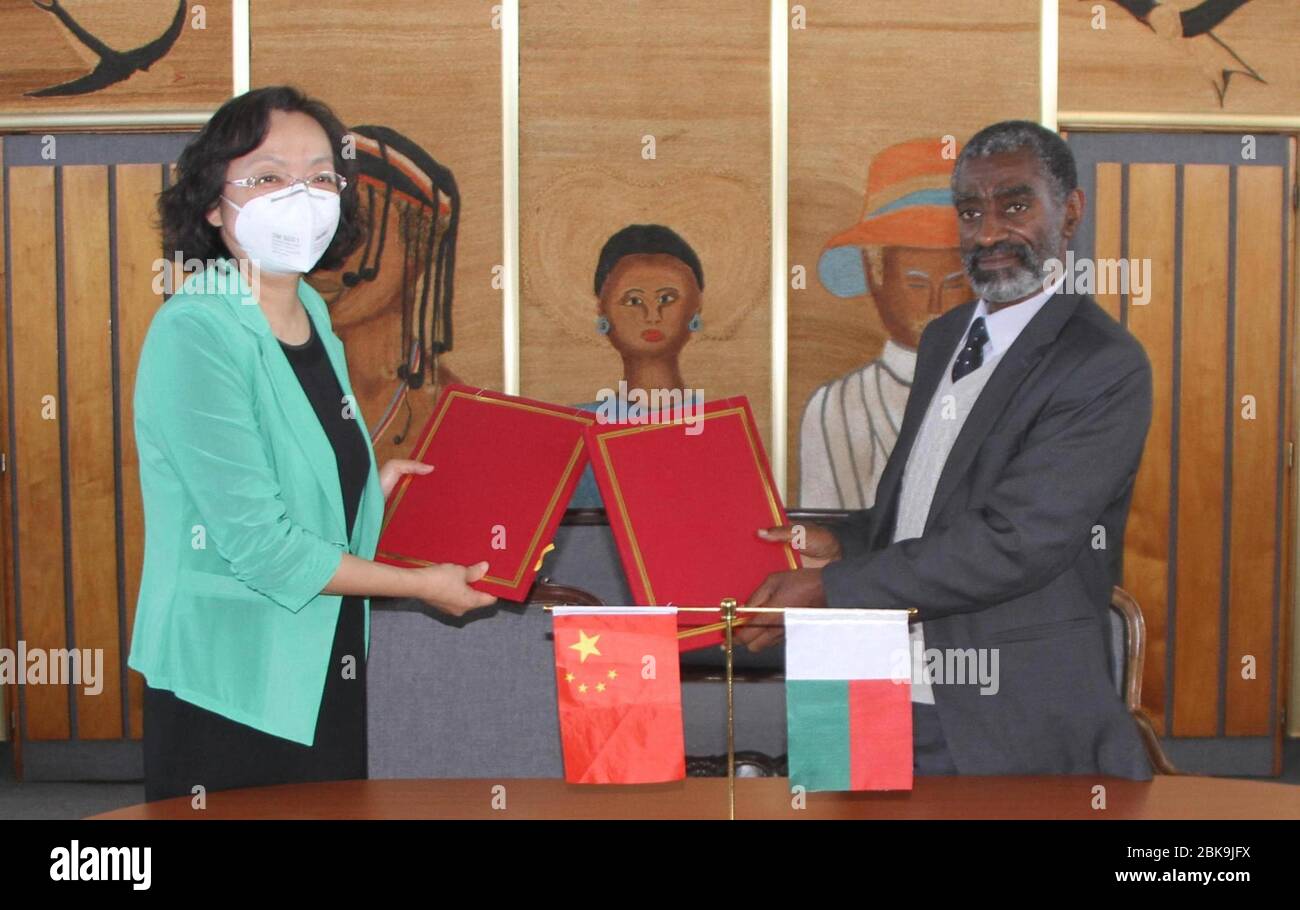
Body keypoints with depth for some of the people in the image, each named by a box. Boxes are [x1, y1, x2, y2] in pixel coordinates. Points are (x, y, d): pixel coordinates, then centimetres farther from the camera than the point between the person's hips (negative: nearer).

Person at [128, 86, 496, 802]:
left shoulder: (310, 314, 7)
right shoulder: (194, 333, -18)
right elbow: (257, 544, -21)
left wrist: (373, 490, 7)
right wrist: (419, 583, -13)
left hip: (328, 675, 8)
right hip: (228, 689, -8)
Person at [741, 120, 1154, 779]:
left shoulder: (1106, 367, -15)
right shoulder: (944, 337, 13)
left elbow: (1015, 543, -22)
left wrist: (829, 589, -20)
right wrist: (845, 546, 0)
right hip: (891, 708, 7)